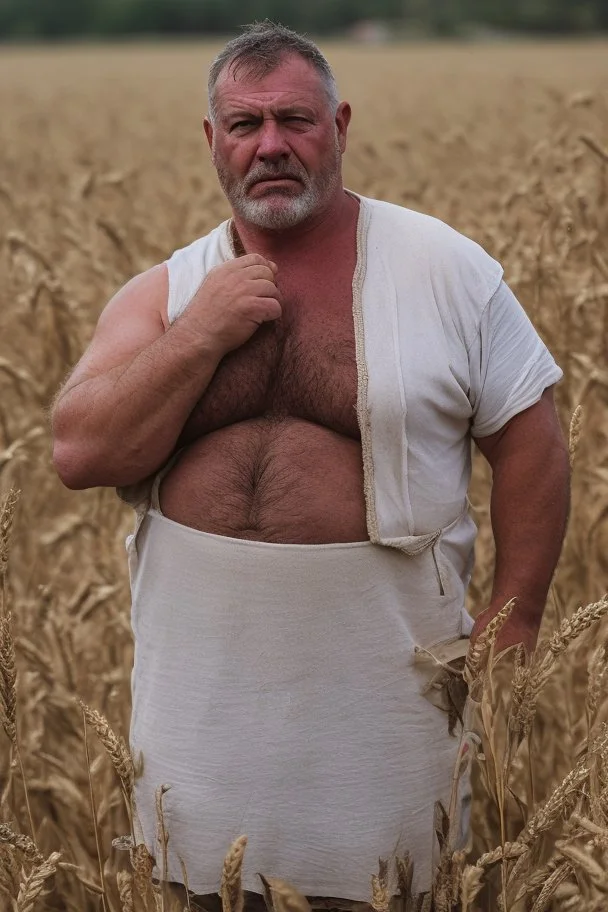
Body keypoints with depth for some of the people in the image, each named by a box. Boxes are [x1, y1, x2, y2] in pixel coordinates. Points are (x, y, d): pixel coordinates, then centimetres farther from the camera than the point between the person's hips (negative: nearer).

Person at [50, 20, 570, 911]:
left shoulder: (446, 268, -3)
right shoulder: (164, 294, 4)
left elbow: (532, 443, -1)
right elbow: (81, 455, -6)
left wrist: (514, 623, -5)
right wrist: (203, 333, -14)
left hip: (387, 690, -2)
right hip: (205, 697, 3)